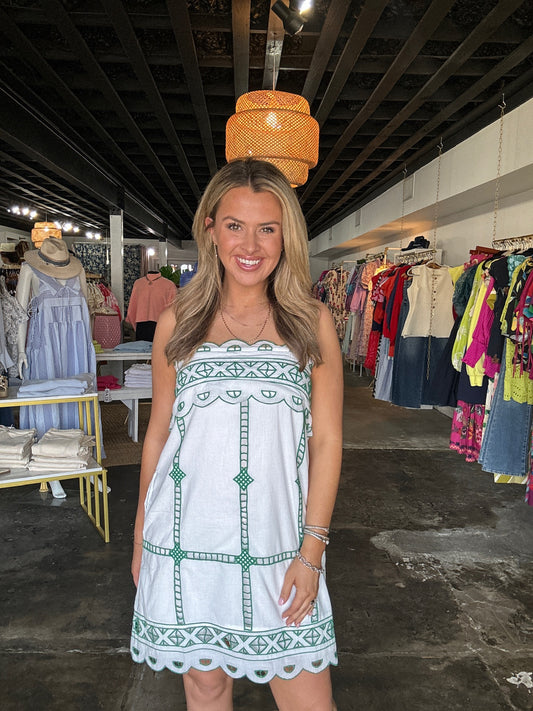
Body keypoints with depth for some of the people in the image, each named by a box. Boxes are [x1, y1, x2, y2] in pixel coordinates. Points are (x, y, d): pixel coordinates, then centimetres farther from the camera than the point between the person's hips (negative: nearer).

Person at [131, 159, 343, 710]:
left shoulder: (312, 321, 0)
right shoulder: (177, 323, 2)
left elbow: (326, 439, 0)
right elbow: (157, 435, 8)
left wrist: (311, 550, -4)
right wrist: (141, 539, 11)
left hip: (278, 546, 0)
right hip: (188, 542, 1)